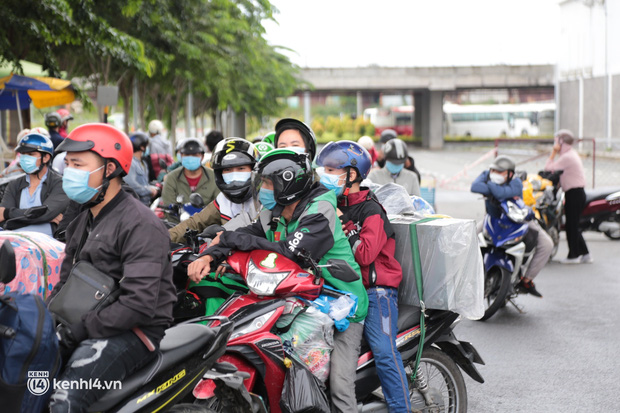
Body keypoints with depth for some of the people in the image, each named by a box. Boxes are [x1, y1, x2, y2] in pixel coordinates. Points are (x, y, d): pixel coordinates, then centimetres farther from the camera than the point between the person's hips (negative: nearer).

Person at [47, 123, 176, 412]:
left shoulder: (140, 224, -13)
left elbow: (139, 303, -22)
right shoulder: (82, 221, 19)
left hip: (133, 331, -9)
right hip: (85, 325, 9)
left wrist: (77, 331, -19)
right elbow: (66, 282, 23)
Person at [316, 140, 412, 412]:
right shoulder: (335, 206, 16)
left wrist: (341, 229, -19)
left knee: (384, 352, -17)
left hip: (375, 290, -8)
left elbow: (365, 254, -21)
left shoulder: (371, 211, -8)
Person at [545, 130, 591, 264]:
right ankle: (585, 254, 14)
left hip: (574, 193, -10)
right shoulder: (572, 154, 17)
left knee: (571, 224, -2)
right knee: (573, 225, 13)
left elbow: (549, 168, -17)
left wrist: (553, 153, -10)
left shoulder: (567, 157, -16)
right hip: (578, 193, 10)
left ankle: (573, 255, 4)